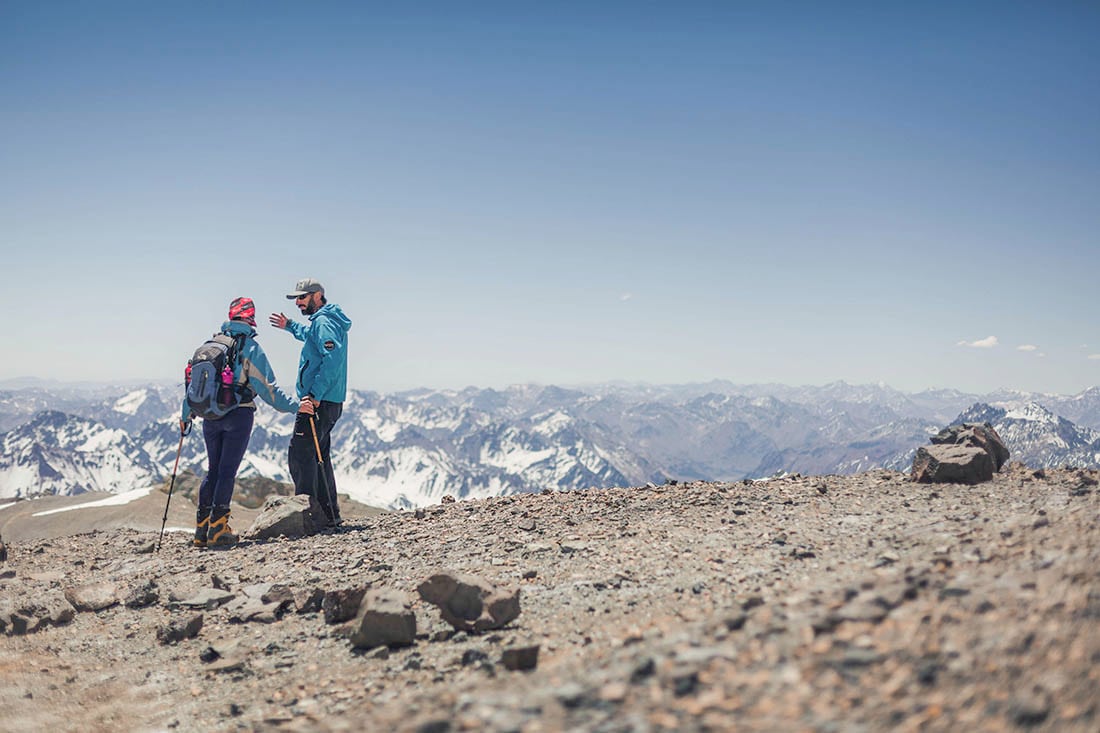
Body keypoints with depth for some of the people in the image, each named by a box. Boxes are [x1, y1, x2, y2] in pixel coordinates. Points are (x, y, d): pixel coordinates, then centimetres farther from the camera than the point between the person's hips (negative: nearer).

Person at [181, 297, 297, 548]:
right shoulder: (251, 348, -7)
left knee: (213, 470, 14)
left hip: (211, 417, 5)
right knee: (228, 470, -1)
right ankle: (218, 528, -4)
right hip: (239, 416, -5)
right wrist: (294, 406, -8)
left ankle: (202, 528, 12)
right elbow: (266, 388, -12)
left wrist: (185, 416, 21)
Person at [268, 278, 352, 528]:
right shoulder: (323, 320, 19)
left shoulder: (323, 322, -13)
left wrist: (314, 395, -30)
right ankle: (330, 514, 21)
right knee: (319, 456, 16)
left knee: (300, 456, -10)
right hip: (331, 402, 11)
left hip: (318, 402, -11)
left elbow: (332, 359, -27)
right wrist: (290, 326, 47)